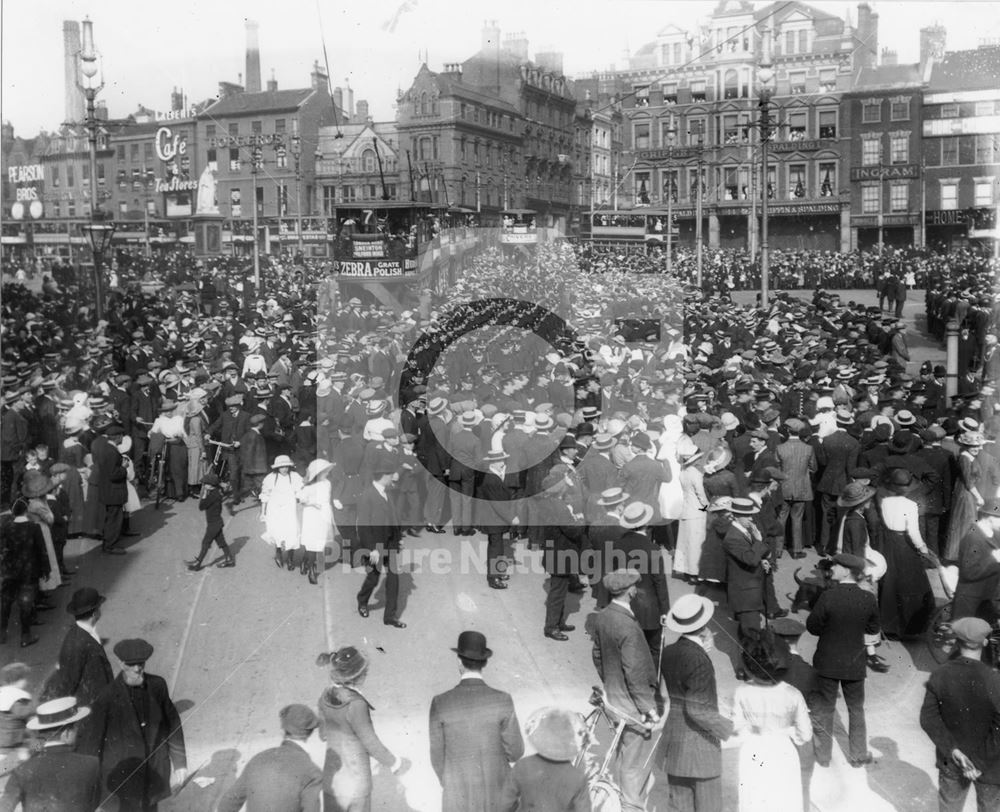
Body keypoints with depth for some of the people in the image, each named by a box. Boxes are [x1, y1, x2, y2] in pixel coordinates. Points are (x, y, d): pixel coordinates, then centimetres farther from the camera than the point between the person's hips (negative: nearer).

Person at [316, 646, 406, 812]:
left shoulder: (326, 697, -8)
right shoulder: (355, 704, -28)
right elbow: (372, 745, -20)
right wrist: (395, 763, -4)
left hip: (331, 776, 6)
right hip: (355, 780, -6)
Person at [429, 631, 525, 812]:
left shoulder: (440, 703, -20)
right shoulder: (502, 701, -21)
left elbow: (438, 755, -9)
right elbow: (515, 751, -12)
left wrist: (446, 783, 11)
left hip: (459, 789, 0)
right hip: (494, 787, 0)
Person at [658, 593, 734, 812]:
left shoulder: (667, 653, -1)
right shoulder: (699, 661, -22)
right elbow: (698, 710, -23)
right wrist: (728, 728, -11)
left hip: (672, 740, 7)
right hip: (698, 744, -7)